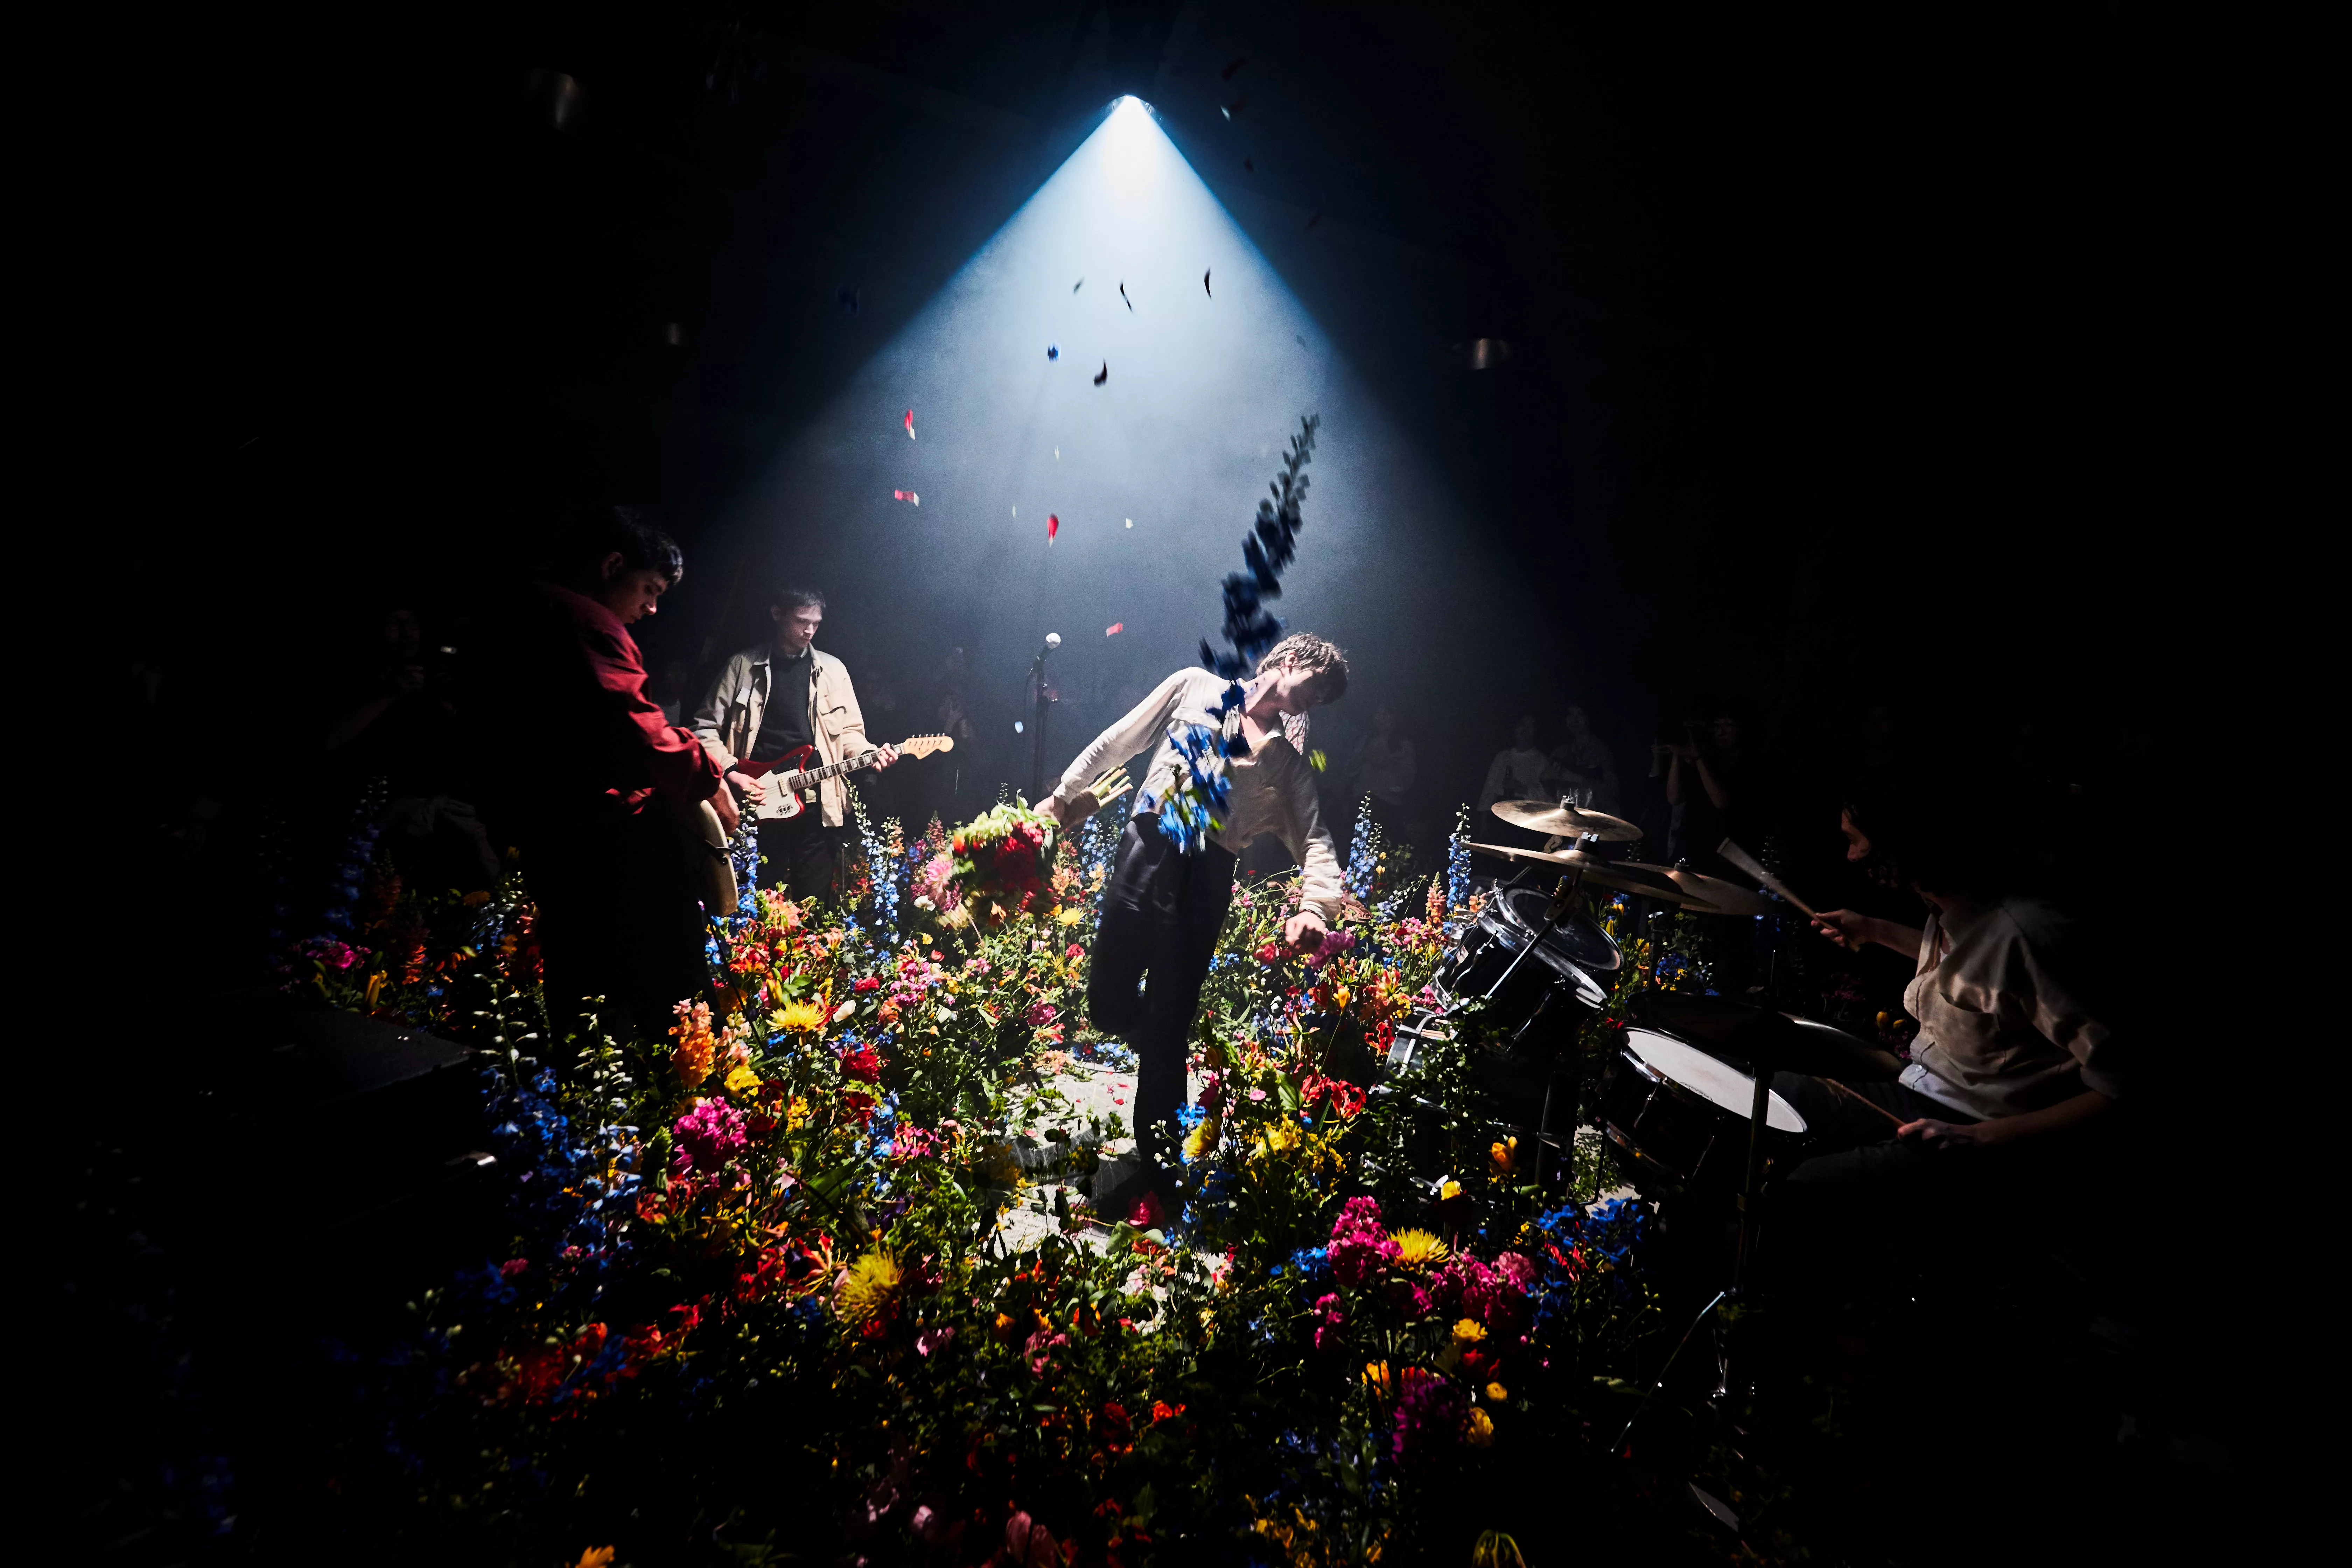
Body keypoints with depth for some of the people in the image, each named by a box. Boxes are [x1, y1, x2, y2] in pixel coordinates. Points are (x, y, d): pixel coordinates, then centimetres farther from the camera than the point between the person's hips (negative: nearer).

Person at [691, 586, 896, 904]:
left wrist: (870, 753, -10)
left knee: (816, 901, 3)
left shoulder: (832, 670, 10)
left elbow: (848, 731, 11)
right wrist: (730, 772, -7)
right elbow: (706, 726, 6)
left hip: (817, 806, 1)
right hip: (757, 804, -1)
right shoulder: (744, 666, 5)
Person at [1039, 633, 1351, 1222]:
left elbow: (1315, 840, 2)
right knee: (1106, 1004, 3)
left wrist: (1317, 906, -16)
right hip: (1146, 848, 1)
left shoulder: (1289, 761, 17)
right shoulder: (1196, 687, 16)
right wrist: (1064, 795, 16)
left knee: (1166, 1032, -2)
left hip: (1206, 874, 0)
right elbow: (1118, 742, 18)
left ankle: (1153, 1178, 12)